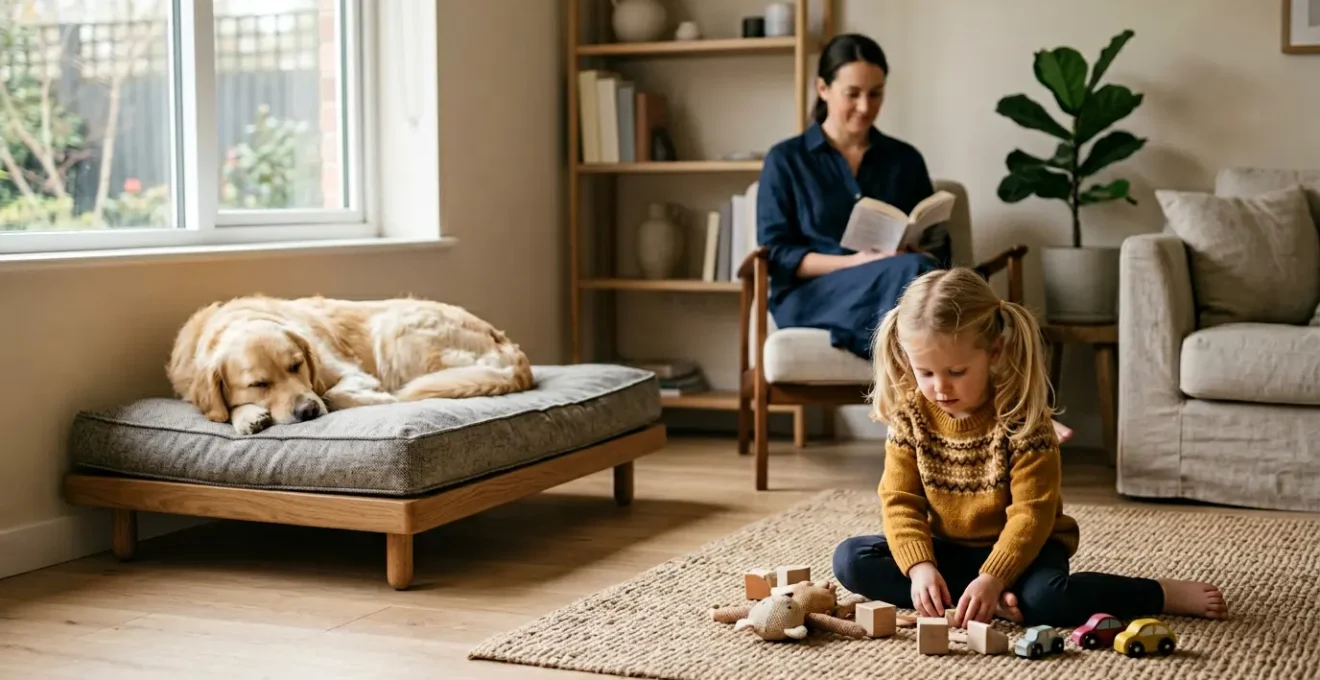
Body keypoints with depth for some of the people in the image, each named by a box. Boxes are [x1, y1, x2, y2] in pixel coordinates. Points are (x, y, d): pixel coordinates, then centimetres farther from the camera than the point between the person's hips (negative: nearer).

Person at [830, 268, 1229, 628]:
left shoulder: (1021, 416, -20)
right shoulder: (910, 412, -9)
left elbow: (1031, 513, -22)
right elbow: (899, 500, -9)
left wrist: (992, 578, -36)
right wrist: (920, 566, -27)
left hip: (1021, 548, -5)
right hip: (948, 548, 5)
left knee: (1043, 598, -37)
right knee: (851, 560, -16)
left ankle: (1164, 594, -12)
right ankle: (995, 604, -23)